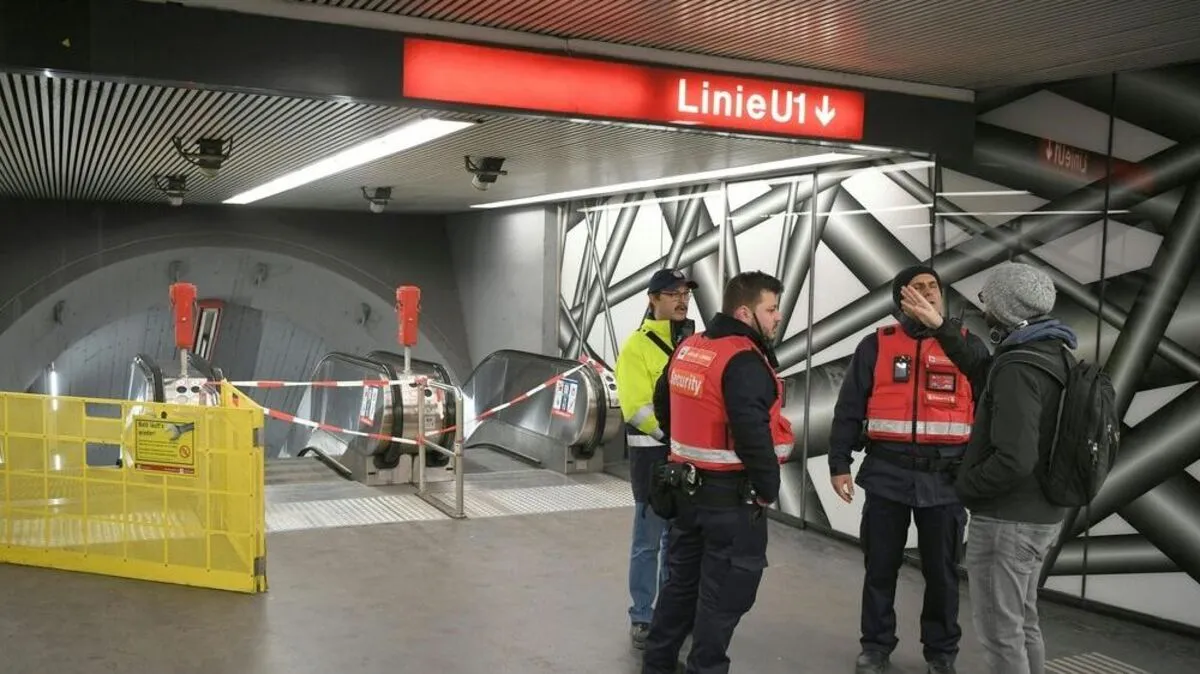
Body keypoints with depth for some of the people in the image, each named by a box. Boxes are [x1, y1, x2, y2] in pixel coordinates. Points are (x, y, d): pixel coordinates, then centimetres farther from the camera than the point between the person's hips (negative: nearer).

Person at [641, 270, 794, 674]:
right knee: (725, 592, 4)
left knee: (683, 579, 20)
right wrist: (768, 487, -16)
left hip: (688, 485, 9)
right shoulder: (744, 361, -20)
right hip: (732, 494, -9)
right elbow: (751, 433, -29)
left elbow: (663, 403, 21)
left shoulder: (687, 349, 8)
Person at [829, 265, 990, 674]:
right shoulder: (876, 345, 3)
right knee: (880, 566, 9)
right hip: (886, 474, 0)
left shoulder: (969, 346, 5)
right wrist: (839, 463, 0)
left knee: (941, 570, 9)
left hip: (946, 477, 0)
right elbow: (848, 409, 4)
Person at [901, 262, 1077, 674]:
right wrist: (939, 328, 23)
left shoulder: (1018, 370, -24)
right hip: (1041, 516, 10)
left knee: (999, 632, 2)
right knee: (1022, 622, 21)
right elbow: (981, 368, 23)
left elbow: (1014, 460, -30)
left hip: (1007, 521, -10)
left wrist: (963, 488, -15)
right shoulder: (1051, 355, 6)